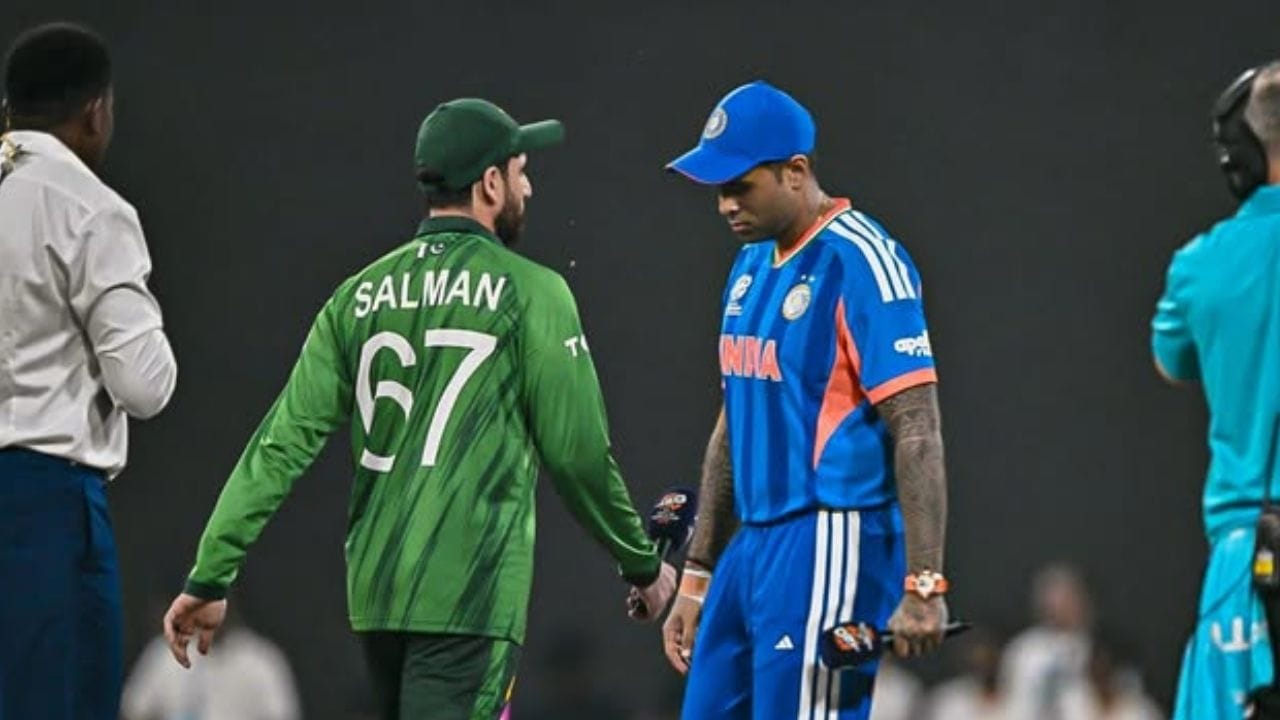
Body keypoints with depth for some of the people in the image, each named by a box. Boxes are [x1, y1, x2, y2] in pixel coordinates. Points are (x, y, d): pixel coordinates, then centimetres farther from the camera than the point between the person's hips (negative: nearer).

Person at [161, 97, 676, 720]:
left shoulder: (361, 295, 10)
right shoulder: (530, 293, -4)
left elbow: (284, 442, 4)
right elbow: (578, 453, -4)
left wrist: (210, 577, 4)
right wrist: (642, 564, 11)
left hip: (374, 594, 6)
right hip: (471, 595, -6)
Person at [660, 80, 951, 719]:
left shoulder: (860, 262, -12)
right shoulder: (751, 266, 15)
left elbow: (918, 432, -17)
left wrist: (923, 585, -23)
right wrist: (697, 576, 23)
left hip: (831, 549, -9)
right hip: (752, 546, 9)